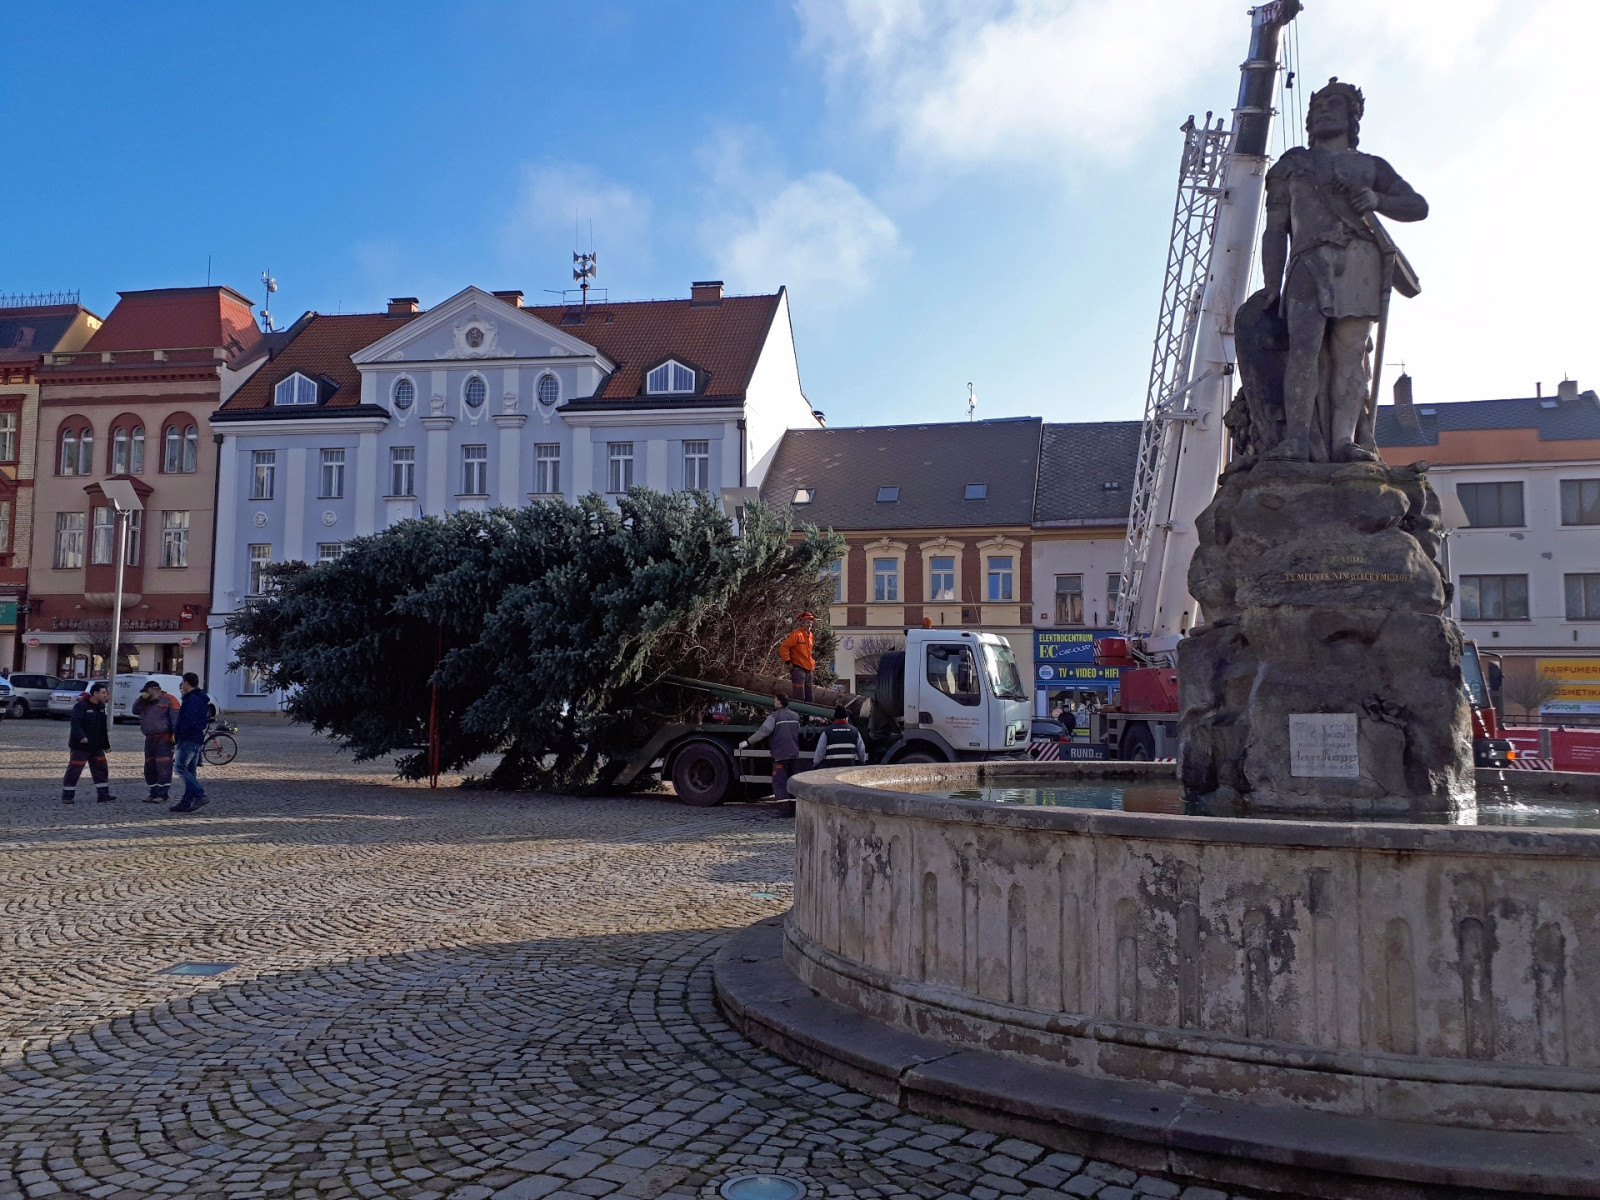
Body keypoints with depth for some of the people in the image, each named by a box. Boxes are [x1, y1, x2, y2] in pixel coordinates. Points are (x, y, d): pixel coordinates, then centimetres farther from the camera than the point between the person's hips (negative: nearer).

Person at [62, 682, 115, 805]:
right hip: (81, 746, -8)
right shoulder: (81, 706, -14)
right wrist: (81, 737, -39)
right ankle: (67, 796, 6)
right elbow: (75, 722, -27)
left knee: (101, 770, 7)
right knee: (74, 771, -2)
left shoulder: (101, 706, 11)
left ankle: (103, 796, 11)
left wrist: (105, 744, 17)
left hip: (96, 747, 8)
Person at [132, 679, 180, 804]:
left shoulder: (168, 699, -2)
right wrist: (141, 699, 4)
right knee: (149, 768, 10)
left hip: (164, 738, -8)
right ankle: (154, 793, 18)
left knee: (163, 767, -10)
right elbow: (135, 710, 16)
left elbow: (175, 717, -11)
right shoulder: (145, 702, 23)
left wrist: (175, 733, -21)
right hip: (149, 739, 8)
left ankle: (162, 794, -9)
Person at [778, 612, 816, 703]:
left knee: (809, 698, 13)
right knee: (799, 698, -11)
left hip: (808, 670, 9)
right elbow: (783, 648, -15)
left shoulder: (810, 635, 14)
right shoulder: (797, 634, -12)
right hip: (798, 669, -9)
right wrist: (788, 662, -16)